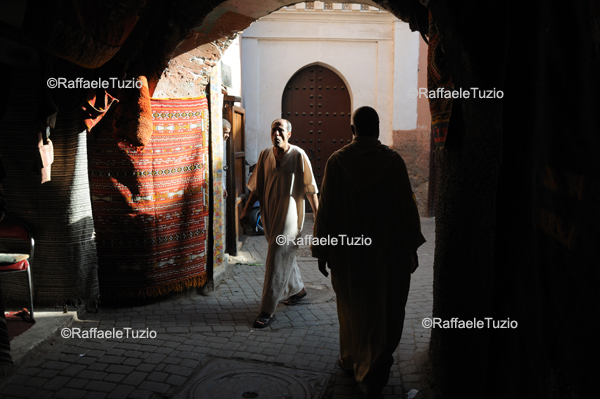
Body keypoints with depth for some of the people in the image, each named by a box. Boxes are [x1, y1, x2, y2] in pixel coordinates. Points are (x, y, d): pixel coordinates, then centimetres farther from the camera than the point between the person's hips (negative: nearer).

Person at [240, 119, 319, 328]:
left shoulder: (298, 155, -9)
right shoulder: (265, 155, 5)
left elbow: (310, 190, -7)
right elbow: (257, 187, 11)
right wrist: (246, 210, 6)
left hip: (289, 216, -5)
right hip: (269, 214, 6)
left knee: (277, 261, -6)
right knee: (284, 256, 19)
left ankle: (268, 310, 1)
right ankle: (298, 289, 43)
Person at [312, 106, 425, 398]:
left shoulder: (337, 161, -7)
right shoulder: (393, 161, -8)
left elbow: (325, 208, -6)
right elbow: (407, 206, -5)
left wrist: (322, 250, 2)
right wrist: (412, 248, 5)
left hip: (347, 251, 1)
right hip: (386, 253, -1)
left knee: (351, 307, 20)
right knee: (383, 313, 12)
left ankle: (351, 360, 38)